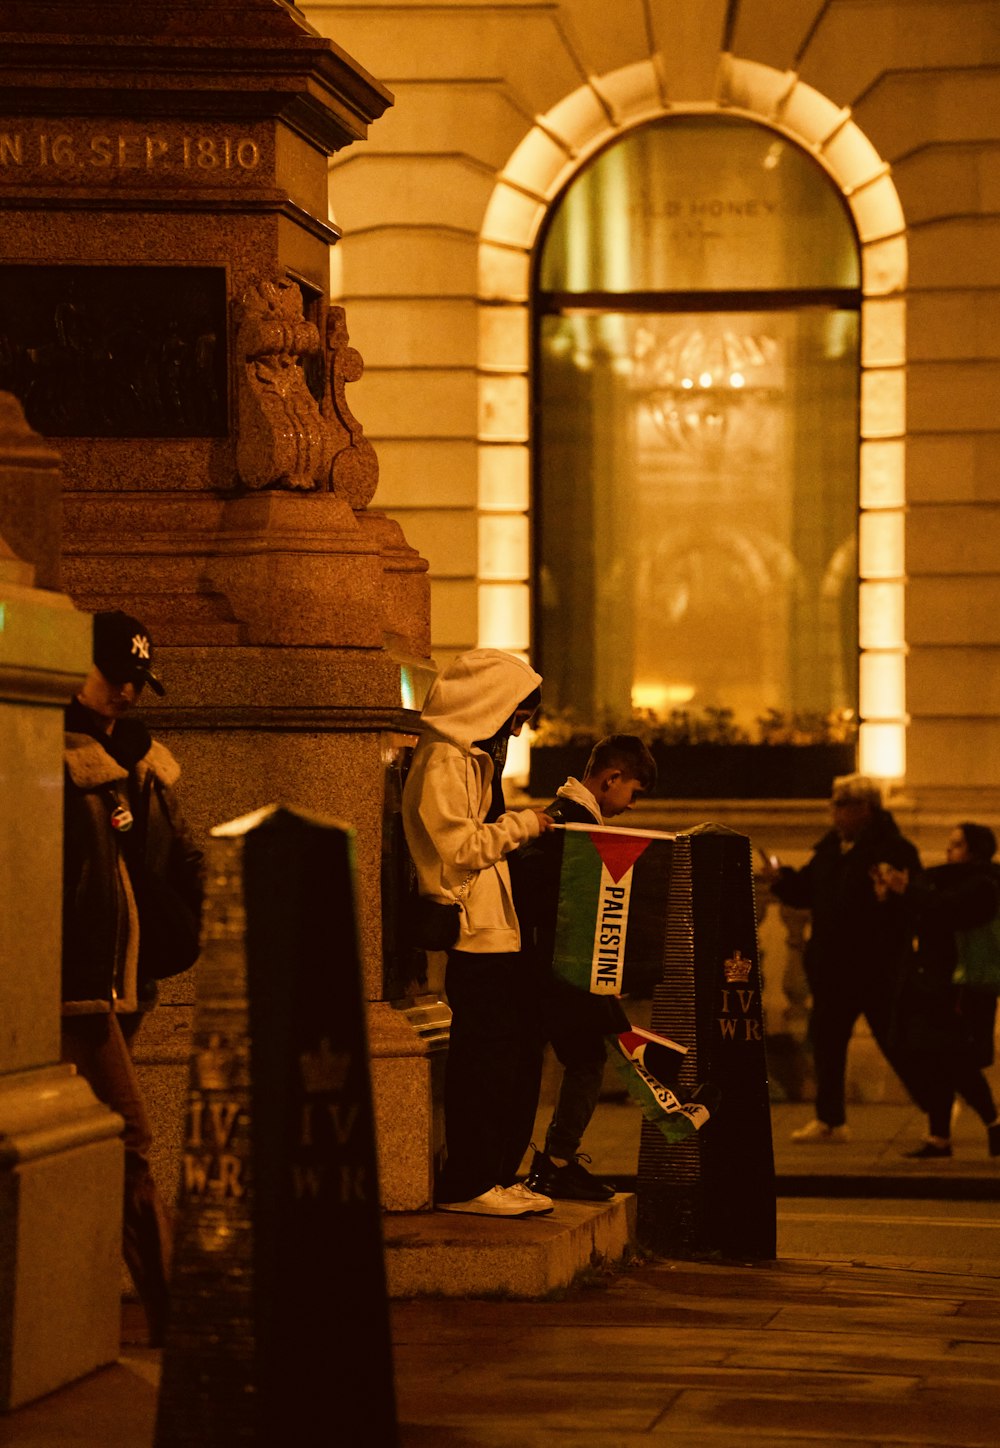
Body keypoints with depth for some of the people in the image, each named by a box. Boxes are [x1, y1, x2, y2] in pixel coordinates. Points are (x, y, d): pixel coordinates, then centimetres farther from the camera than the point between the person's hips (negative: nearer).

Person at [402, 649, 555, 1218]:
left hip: (500, 930, 11)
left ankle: (498, 1175, 17)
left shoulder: (476, 757, 21)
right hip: (470, 936, -11)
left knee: (522, 1054, 10)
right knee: (483, 1061, -8)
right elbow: (460, 846, -19)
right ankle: (465, 1185, -2)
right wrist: (521, 825, -9)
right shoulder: (442, 761, -12)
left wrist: (522, 832, 13)